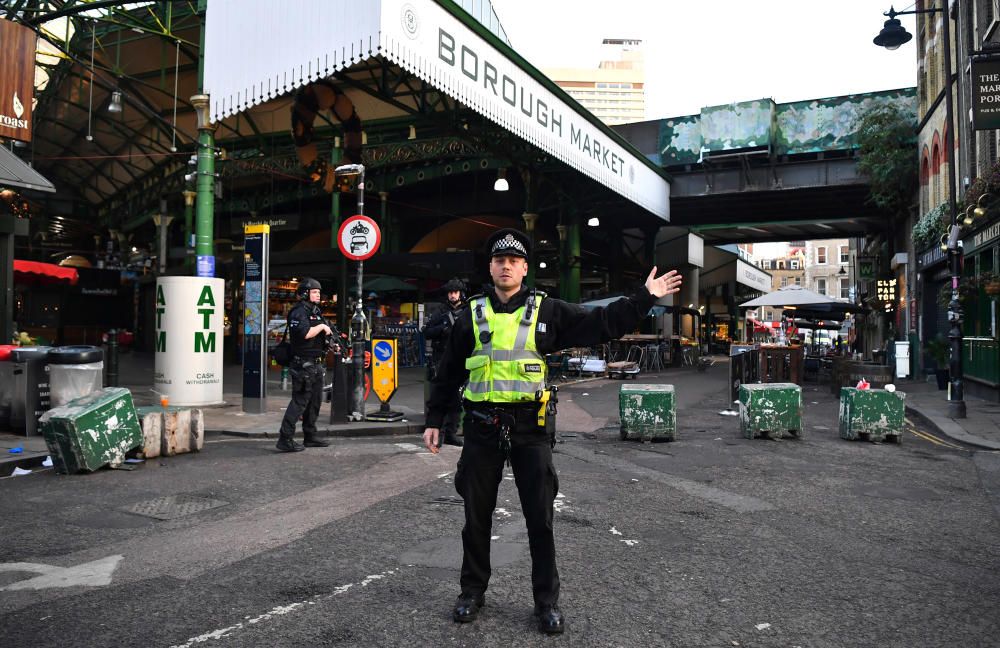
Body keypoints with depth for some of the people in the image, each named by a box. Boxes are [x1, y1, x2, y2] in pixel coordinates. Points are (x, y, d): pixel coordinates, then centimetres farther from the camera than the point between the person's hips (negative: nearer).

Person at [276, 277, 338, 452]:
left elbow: (327, 332, 25)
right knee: (300, 401, -10)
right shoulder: (299, 312, -11)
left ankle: (310, 436, 23)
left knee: (315, 401, 14)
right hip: (304, 364, -10)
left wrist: (333, 341, 6)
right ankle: (285, 439, -6)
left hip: (317, 365, 10)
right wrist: (321, 326, -13)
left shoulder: (316, 311, 18)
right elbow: (306, 333, -26)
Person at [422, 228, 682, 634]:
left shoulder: (547, 311, 3)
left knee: (540, 518, 5)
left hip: (530, 428, -1)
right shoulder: (472, 314, 5)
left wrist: (644, 297, -5)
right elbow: (448, 373, 9)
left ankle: (547, 600, 21)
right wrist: (434, 420, 9)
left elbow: (602, 324, 1)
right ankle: (473, 590, 29)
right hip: (482, 428, 1)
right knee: (476, 515, 11)